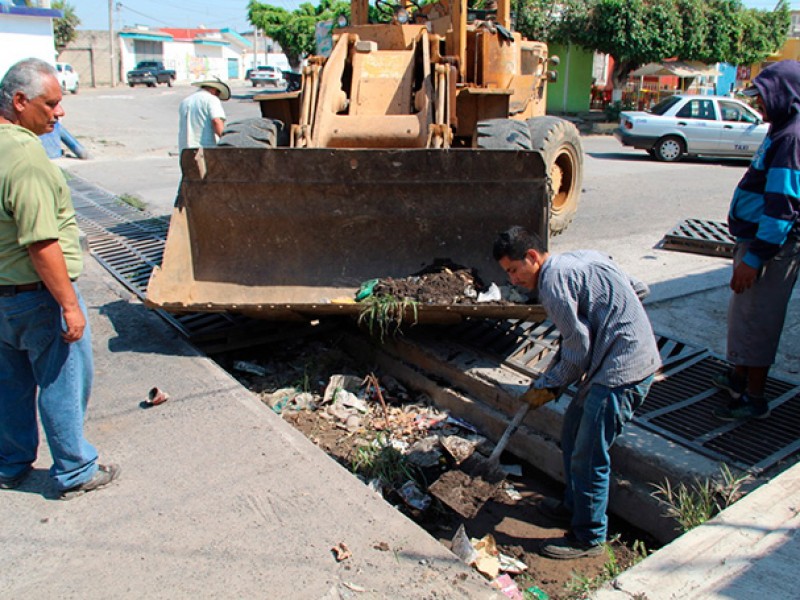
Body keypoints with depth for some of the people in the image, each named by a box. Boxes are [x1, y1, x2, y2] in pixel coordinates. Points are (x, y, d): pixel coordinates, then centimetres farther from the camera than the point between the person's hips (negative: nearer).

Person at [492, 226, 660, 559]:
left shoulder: (552, 281, -16)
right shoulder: (581, 258, 13)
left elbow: (579, 348, -15)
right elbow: (640, 288, 16)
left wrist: (548, 386, -2)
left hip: (621, 370, -11)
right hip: (634, 354, 11)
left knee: (588, 455, -1)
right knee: (572, 432, 21)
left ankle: (588, 537, 16)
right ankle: (574, 506, 37)